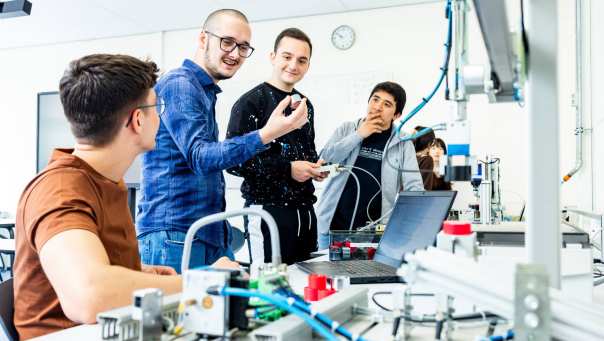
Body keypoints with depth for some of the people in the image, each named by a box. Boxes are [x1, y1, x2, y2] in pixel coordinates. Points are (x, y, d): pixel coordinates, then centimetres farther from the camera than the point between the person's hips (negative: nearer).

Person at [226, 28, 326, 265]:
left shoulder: (305, 104, 16)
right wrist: (287, 169, -16)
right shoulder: (251, 102, -7)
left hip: (304, 211, 7)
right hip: (268, 209, -7)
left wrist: (315, 166, 7)